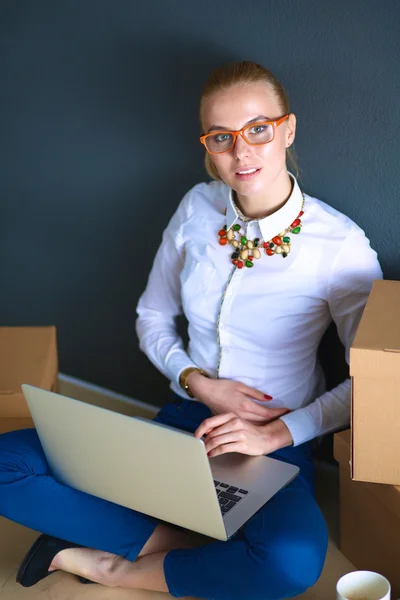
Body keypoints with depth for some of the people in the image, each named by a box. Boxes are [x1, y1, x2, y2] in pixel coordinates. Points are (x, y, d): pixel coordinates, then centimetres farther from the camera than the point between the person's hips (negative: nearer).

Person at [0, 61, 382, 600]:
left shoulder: (340, 243, -13)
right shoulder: (198, 209, -1)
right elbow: (152, 319, 9)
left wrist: (279, 433, -16)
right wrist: (199, 384, -9)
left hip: (275, 443, -3)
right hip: (185, 417, 3)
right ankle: (170, 542, -16)